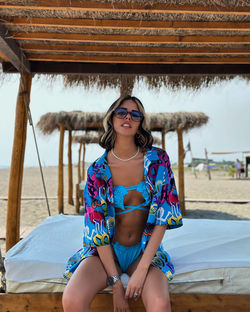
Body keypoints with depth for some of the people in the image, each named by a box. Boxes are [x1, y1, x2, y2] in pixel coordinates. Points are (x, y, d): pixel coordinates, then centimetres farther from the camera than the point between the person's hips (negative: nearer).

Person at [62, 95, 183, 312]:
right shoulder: (97, 170, -6)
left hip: (145, 249, 0)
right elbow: (97, 228, -7)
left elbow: (163, 217, -8)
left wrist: (142, 269, -16)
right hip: (106, 250, 1)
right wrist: (116, 283, -13)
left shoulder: (157, 160, -5)